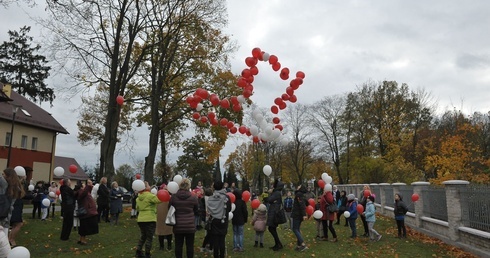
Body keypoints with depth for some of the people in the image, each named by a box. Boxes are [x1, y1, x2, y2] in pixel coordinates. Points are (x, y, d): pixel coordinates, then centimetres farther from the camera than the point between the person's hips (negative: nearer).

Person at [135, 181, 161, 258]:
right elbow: (160, 199, -22)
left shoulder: (138, 197, 11)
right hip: (150, 220, -8)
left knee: (142, 236, 22)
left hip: (140, 219, 8)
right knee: (149, 238, 3)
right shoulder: (150, 196, -16)